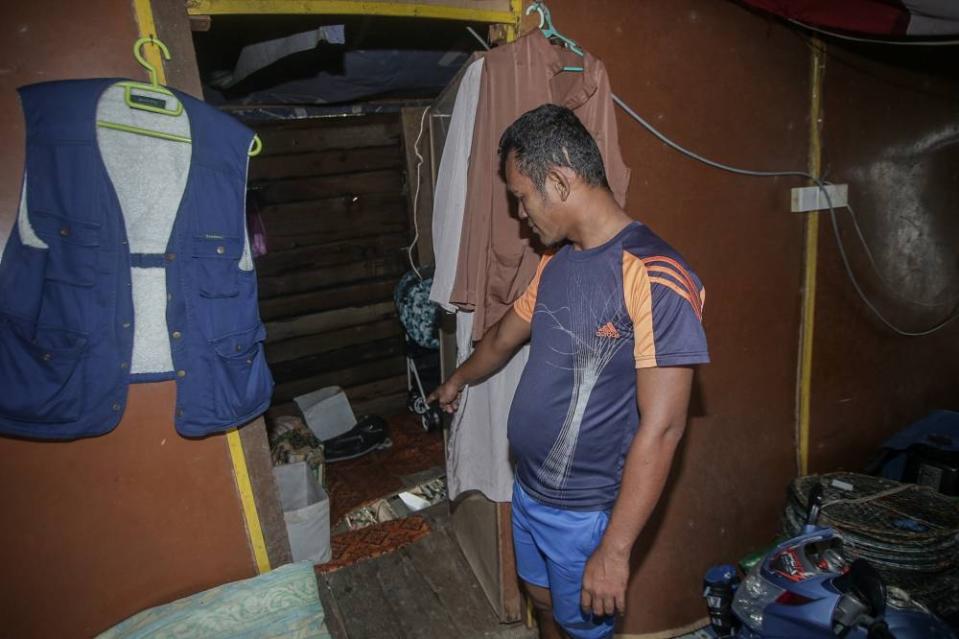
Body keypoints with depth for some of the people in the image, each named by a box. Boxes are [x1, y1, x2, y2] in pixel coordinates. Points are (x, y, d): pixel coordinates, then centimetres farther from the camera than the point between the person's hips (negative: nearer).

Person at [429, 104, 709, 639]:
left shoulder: (655, 278, -26)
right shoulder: (556, 262, 1)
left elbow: (661, 429, -26)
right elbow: (504, 337, 18)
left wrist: (615, 549, -22)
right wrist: (459, 380, 34)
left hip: (587, 513, -7)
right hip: (529, 491, 7)